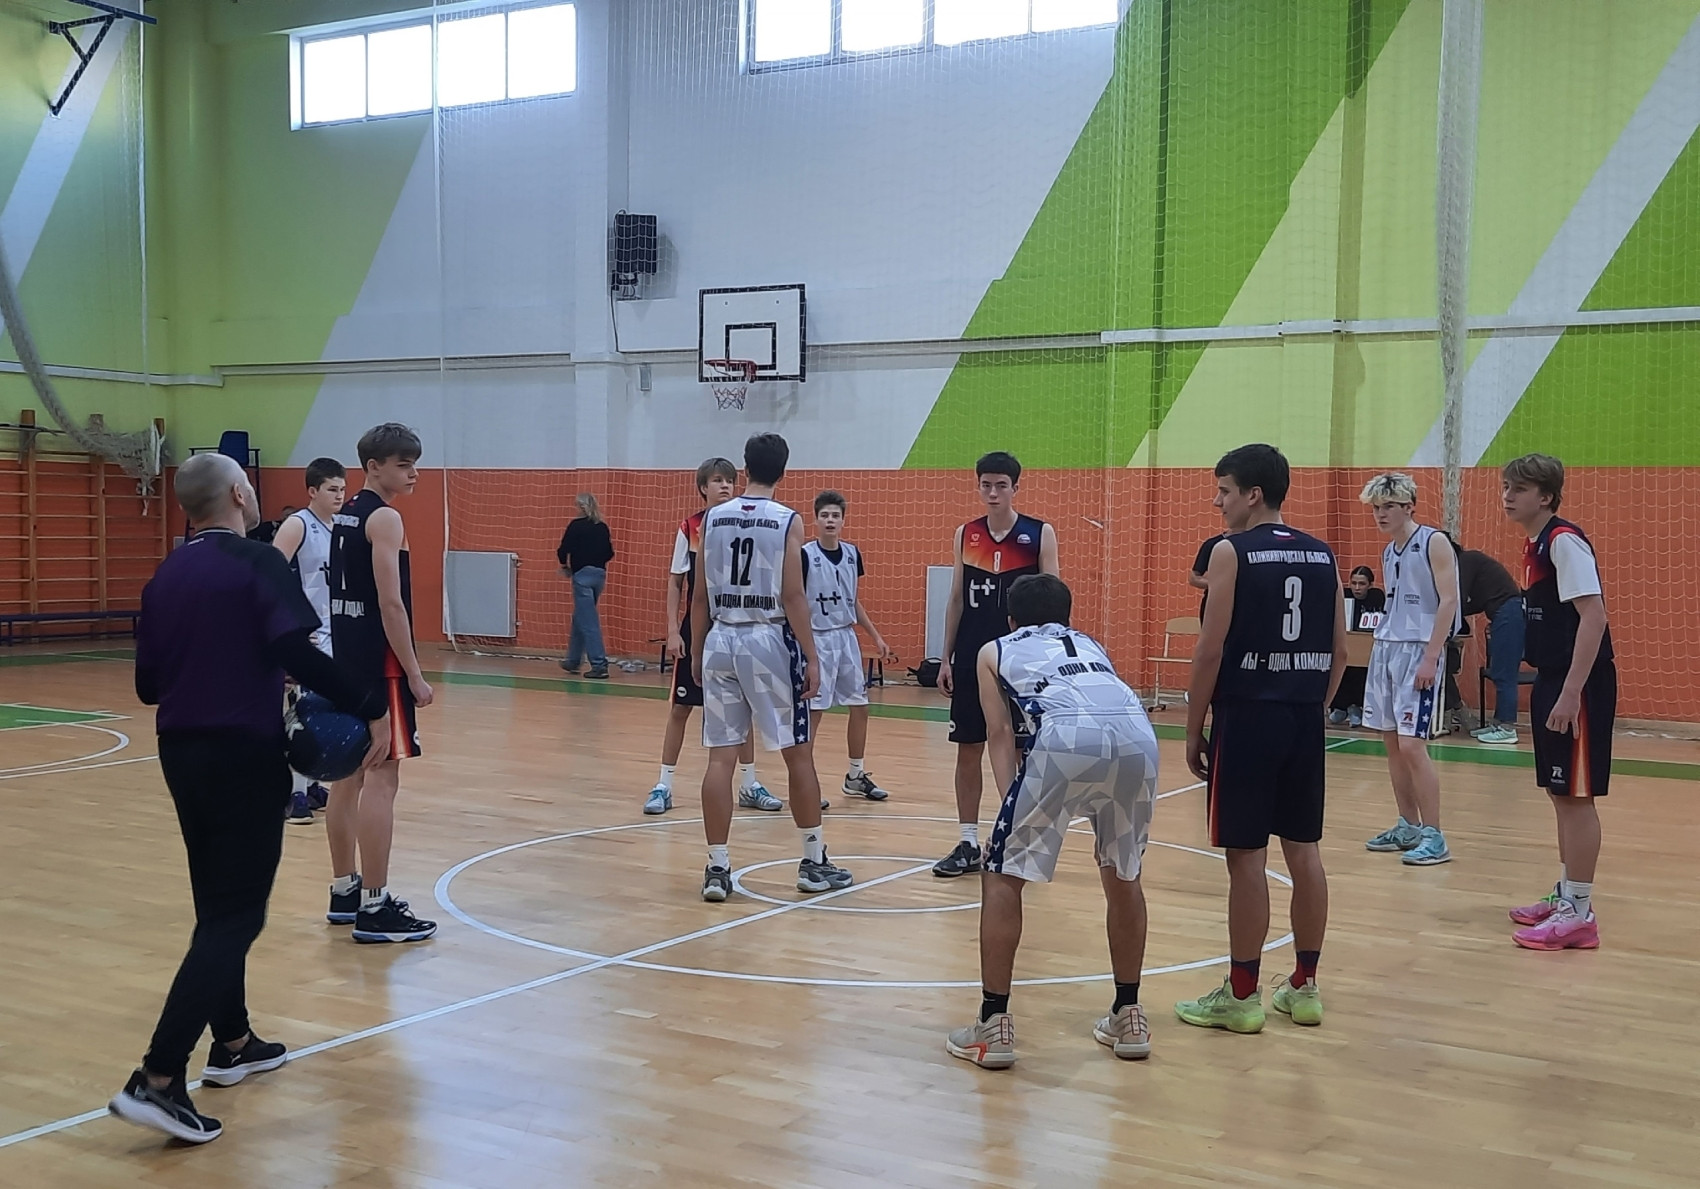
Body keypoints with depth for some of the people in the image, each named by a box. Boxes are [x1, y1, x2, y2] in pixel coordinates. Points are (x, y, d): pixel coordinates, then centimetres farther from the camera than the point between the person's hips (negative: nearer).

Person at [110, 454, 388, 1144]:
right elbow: (298, 653, -24)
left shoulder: (166, 575, 9)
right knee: (234, 917, -4)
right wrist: (370, 709, -16)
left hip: (182, 752, 8)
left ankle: (232, 1044, 31)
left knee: (219, 904, 21)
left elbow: (147, 683, 12)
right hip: (244, 756, -7)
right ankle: (157, 1080, -11)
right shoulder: (257, 562, -10)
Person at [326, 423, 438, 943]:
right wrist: (415, 674, -16)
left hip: (345, 659, 9)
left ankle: (345, 892, 22)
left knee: (349, 774, 14)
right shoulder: (384, 518, -13)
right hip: (379, 664, -9)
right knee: (381, 777, -7)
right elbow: (390, 603, -19)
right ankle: (374, 908, -6)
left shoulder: (345, 515, 15)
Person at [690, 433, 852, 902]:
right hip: (770, 641, -3)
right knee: (798, 753, 7)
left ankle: (717, 868, 5)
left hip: (721, 641, 3)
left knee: (720, 756, 5)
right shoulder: (787, 522, -6)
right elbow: (792, 597, -10)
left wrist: (696, 652, 16)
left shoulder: (713, 519, 4)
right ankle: (814, 863, 14)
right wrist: (811, 657, -5)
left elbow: (700, 597, 7)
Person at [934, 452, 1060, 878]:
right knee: (968, 750, 6)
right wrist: (946, 658, 7)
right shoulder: (965, 535, 7)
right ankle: (968, 845, 14)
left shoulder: (1040, 534, -4)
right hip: (971, 656, 3)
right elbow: (956, 599, 11)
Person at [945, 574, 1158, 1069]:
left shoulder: (995, 651, 30)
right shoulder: (1090, 645, 40)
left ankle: (993, 1027, 10)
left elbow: (1000, 734, 18)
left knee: (1002, 876, 11)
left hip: (1066, 736, -4)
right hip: (1137, 734, 4)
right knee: (1122, 874, 26)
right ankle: (1129, 1017, 31)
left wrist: (1015, 806, 10)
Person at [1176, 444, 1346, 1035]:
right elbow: (1339, 652, 11)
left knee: (1246, 856, -1)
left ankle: (1241, 996, 5)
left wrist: (1193, 729, -4)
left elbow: (1211, 650, -11)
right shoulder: (1322, 555, 10)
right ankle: (1304, 986, 19)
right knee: (1304, 850, 11)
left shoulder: (1232, 552, -8)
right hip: (1304, 718, 6)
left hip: (1247, 717, -6)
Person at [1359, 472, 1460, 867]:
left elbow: (1448, 601, -14)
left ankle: (1434, 837, -5)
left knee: (1412, 744, -12)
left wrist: (1430, 658, -19)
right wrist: (1384, 641, 11)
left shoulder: (1434, 543, -8)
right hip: (1385, 648, 8)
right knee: (1392, 742, 11)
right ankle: (1408, 827, 22)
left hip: (1418, 651, -8)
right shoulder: (1388, 553, 15)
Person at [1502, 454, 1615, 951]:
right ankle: (1565, 896, 26)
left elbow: (1593, 616, -22)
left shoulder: (1565, 541, -15)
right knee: (1560, 794, 15)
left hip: (1578, 685, -10)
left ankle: (1578, 913, 0)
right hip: (1551, 681, 10)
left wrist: (1570, 693, -25)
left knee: (1576, 795, -5)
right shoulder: (1536, 545, 13)